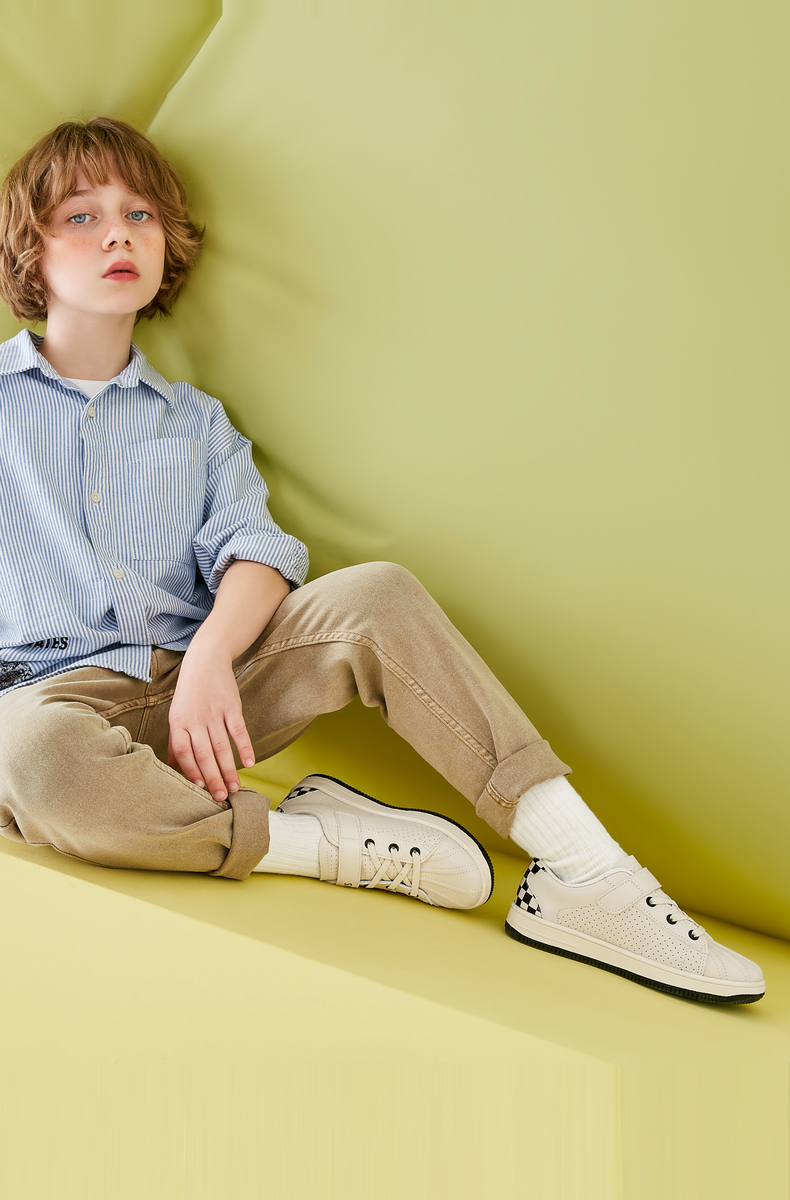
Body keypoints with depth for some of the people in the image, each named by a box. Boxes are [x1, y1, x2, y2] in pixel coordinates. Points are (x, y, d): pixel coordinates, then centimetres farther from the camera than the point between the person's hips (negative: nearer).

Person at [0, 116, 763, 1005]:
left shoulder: (194, 422, 20)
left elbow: (254, 549, 1)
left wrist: (210, 654, -21)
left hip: (187, 691, 3)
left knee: (376, 594, -20)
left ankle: (582, 873, -25)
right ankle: (313, 840, -22)